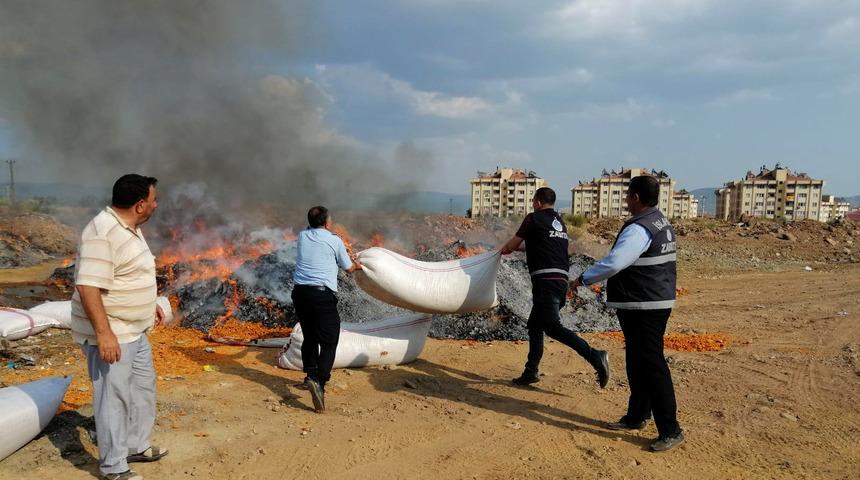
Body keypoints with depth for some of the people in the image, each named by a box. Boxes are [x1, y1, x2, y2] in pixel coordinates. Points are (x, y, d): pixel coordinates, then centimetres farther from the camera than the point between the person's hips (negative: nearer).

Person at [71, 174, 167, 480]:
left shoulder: (131, 227, 8)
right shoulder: (103, 232, -24)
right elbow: (87, 286, -28)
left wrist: (150, 303, 23)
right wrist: (104, 333, -30)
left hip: (134, 330, 10)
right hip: (109, 334, -10)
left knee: (143, 387, 20)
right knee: (114, 397, 1)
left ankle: (136, 447, 36)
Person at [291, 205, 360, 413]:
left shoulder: (303, 236, 11)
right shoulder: (334, 241, -1)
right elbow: (348, 268, 13)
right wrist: (357, 264, 36)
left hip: (300, 292, 6)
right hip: (322, 294, -6)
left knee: (309, 337, 21)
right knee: (329, 342, -4)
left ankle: (311, 375, 32)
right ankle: (318, 380, -22)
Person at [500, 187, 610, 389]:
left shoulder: (534, 218, -2)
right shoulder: (560, 222, 21)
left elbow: (514, 243, 6)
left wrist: (504, 249, 29)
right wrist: (515, 248, 39)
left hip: (545, 279, -9)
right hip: (561, 279, 9)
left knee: (552, 326, -13)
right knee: (535, 325, 16)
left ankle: (594, 356, -24)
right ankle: (530, 372, 18)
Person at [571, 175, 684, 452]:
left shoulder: (638, 229, -20)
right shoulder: (662, 224, 13)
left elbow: (613, 263, -29)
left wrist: (584, 279, -15)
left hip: (642, 308, -11)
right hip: (657, 302, 11)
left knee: (652, 366, -6)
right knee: (638, 363, 19)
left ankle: (670, 431, 0)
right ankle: (637, 417, 31)